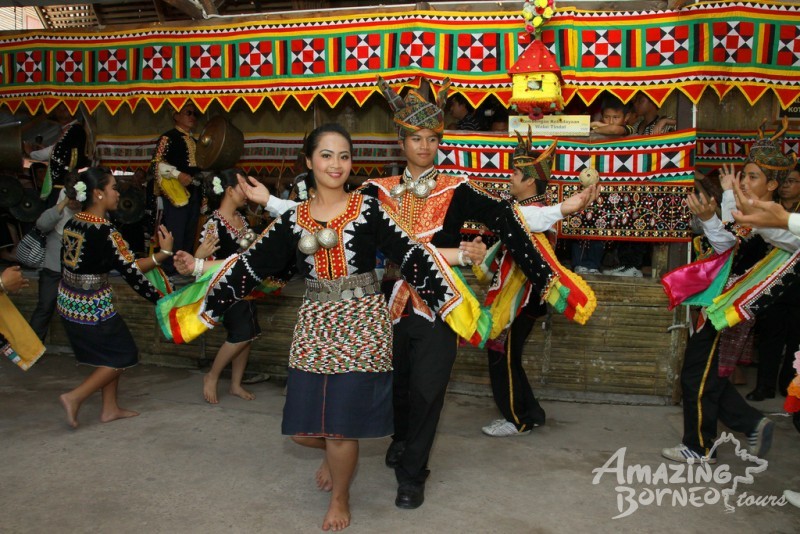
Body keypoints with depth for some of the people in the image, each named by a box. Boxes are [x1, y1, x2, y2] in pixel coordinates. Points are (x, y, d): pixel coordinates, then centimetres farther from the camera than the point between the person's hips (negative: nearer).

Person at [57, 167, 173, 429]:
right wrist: (164, 252, -10)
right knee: (123, 355, 10)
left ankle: (110, 408, 26)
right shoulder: (104, 231, -22)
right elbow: (130, 268, -18)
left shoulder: (72, 223, 1)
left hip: (67, 302, 8)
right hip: (93, 308, -8)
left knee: (109, 353, 20)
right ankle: (75, 397, 5)